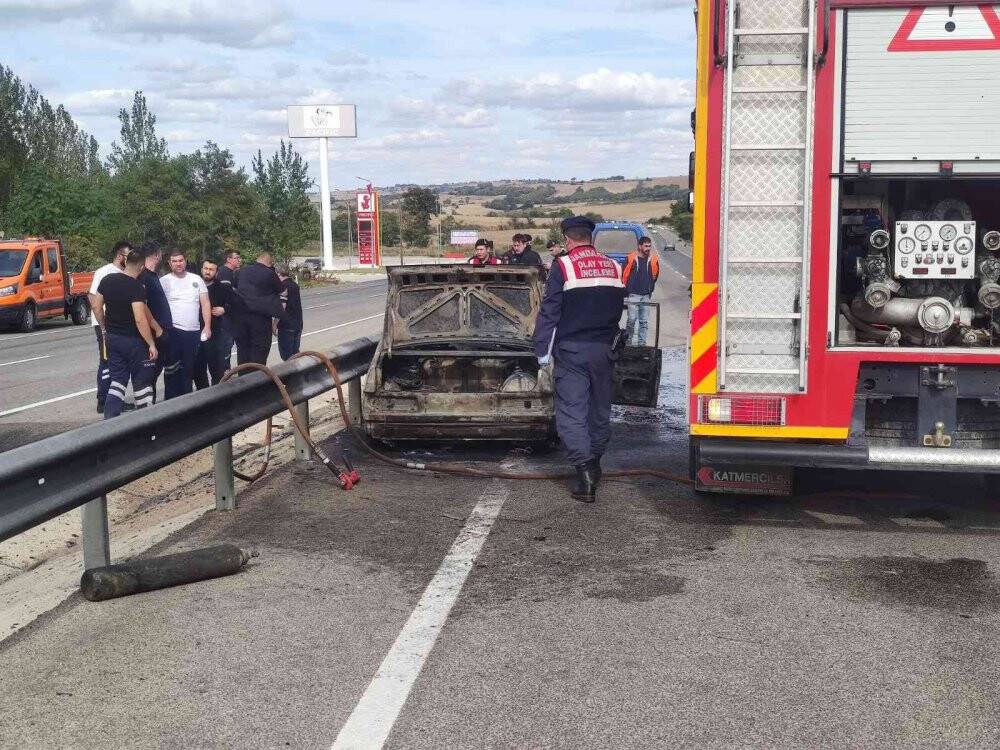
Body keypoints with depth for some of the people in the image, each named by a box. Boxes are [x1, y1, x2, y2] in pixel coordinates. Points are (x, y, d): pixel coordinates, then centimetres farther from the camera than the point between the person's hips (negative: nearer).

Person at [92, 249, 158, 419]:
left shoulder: (107, 280, 1)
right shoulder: (136, 288, -19)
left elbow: (97, 306, 9)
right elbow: (140, 319, -25)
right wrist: (151, 344, -20)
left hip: (112, 338, 6)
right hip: (133, 341, -6)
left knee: (117, 379, 13)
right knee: (141, 381, 8)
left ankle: (110, 419, 4)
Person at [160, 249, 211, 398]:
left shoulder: (196, 279, 8)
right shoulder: (164, 281, -1)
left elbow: (205, 303, 8)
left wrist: (207, 326, -1)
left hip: (194, 332, 3)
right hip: (173, 331, -3)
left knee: (189, 368, 11)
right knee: (172, 369, -1)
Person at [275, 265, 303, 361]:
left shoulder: (283, 286, -14)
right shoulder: (295, 285, 11)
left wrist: (275, 324, -16)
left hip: (286, 325, -8)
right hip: (298, 324, 8)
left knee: (286, 354, -2)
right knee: (295, 353, 14)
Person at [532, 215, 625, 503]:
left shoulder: (563, 267, -8)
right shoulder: (613, 267, 9)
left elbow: (549, 312, -9)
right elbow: (618, 311, 15)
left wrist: (542, 350, -5)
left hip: (571, 350, -5)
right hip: (602, 349, 5)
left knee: (571, 412, -4)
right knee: (600, 409, 16)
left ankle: (585, 471, -16)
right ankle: (594, 463, 29)